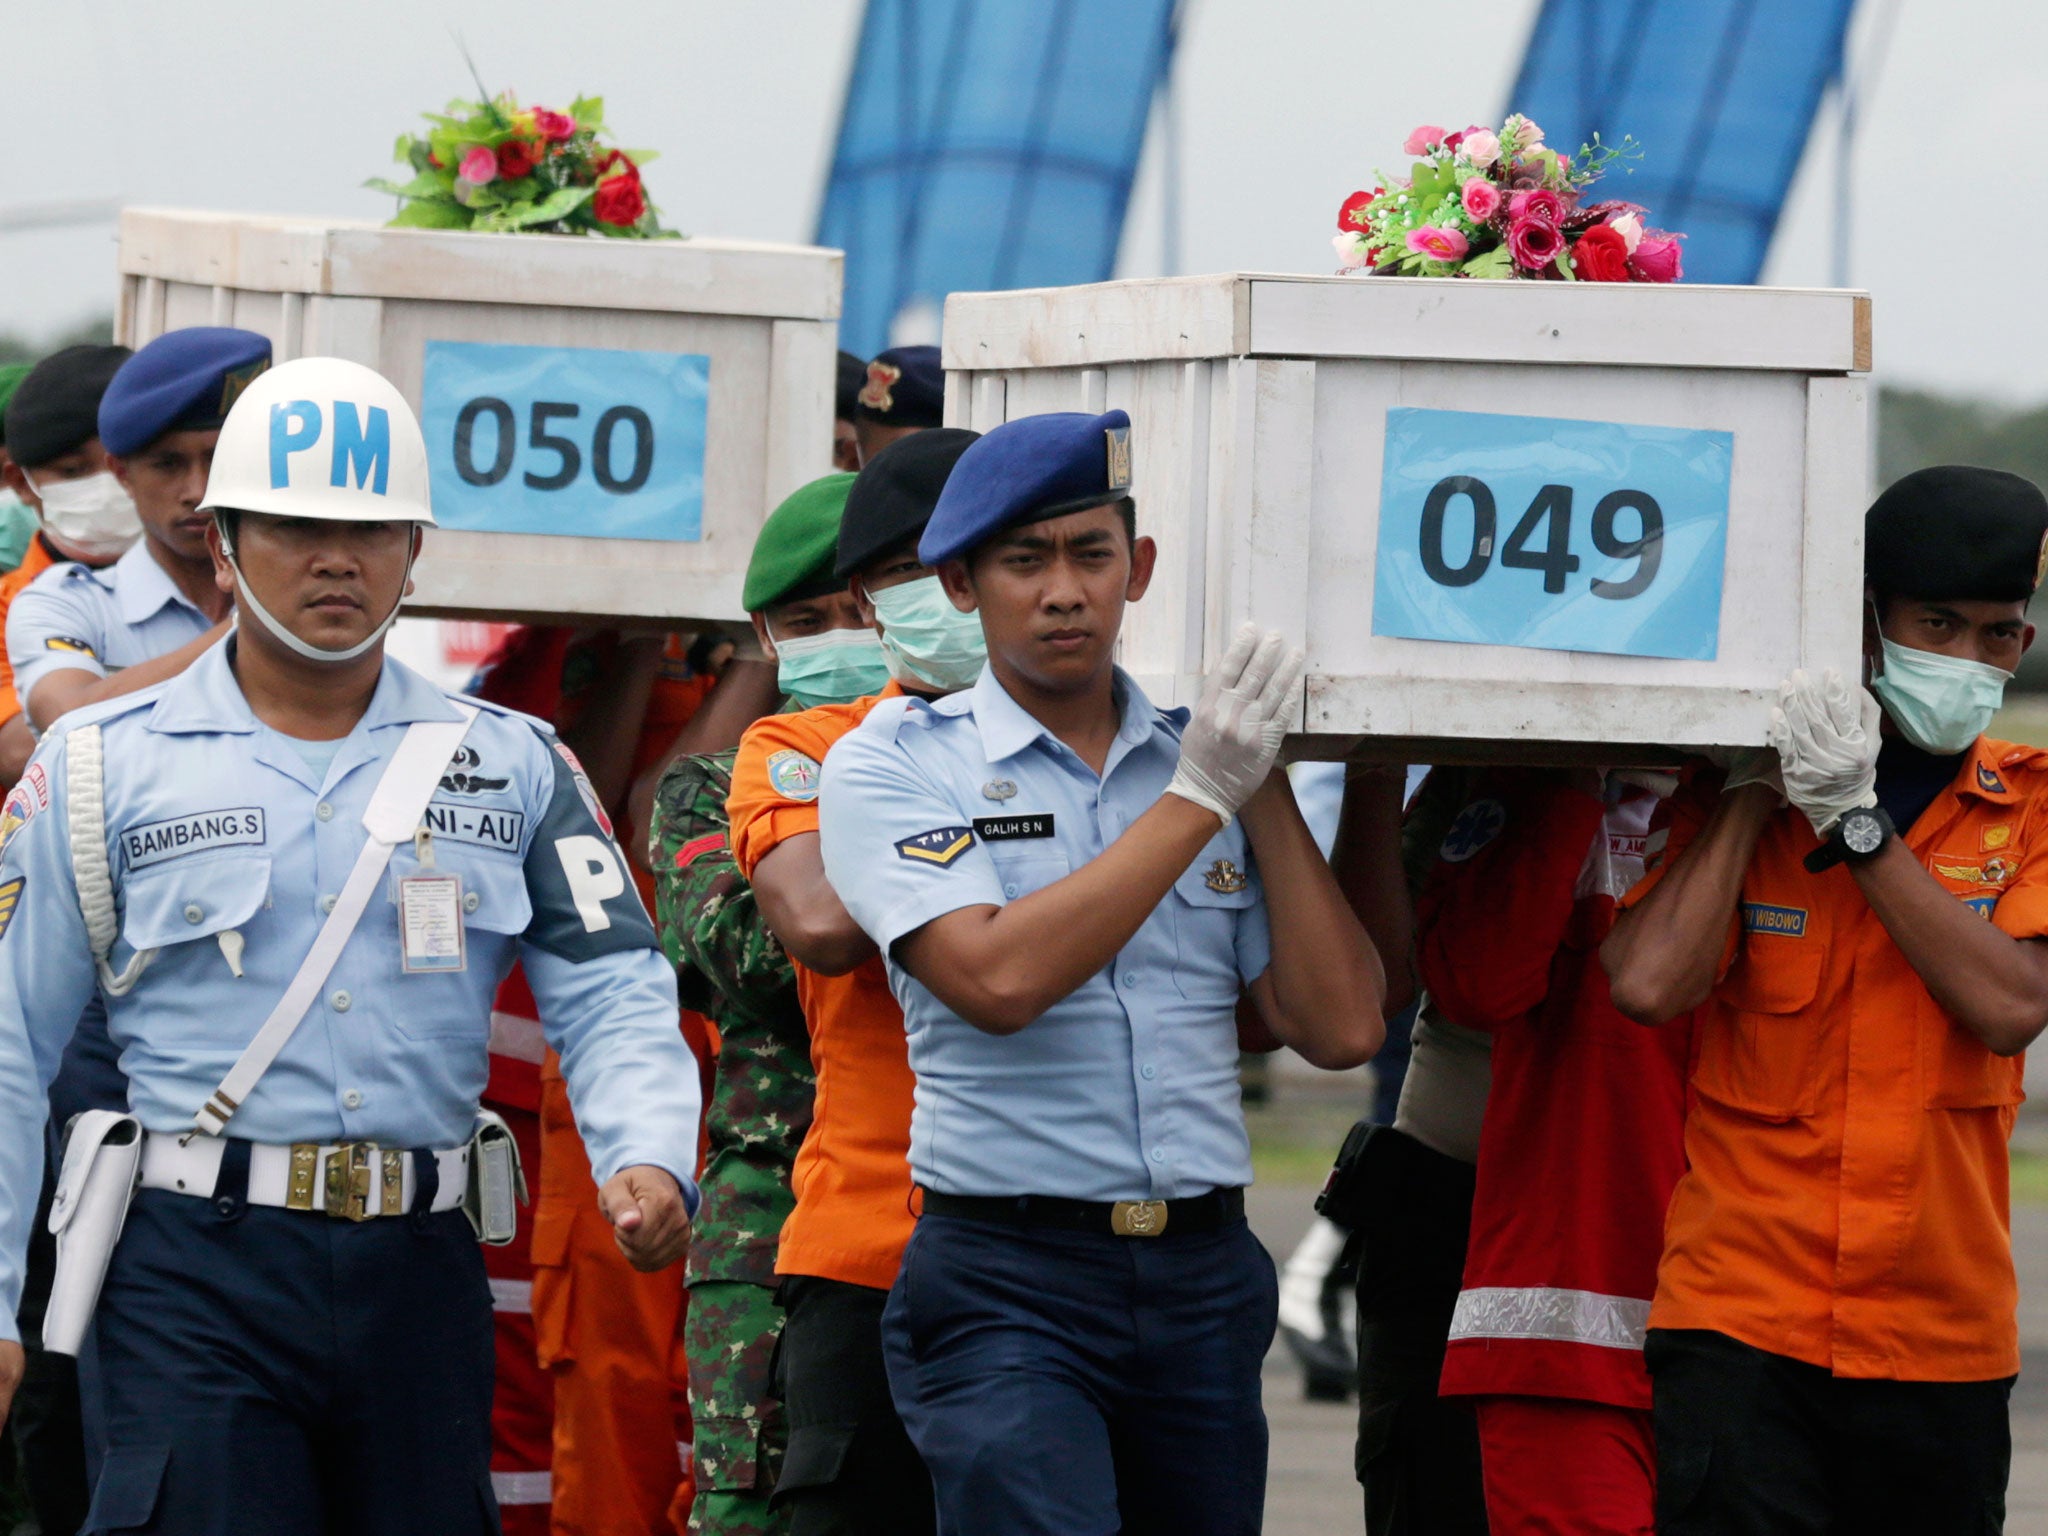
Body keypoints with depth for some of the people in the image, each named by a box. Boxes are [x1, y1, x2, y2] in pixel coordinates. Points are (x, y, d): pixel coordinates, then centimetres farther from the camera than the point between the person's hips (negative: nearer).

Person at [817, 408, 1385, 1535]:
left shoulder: (1197, 761, 13)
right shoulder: (895, 764, 2)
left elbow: (1340, 1027, 5)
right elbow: (998, 977, -15)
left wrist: (1265, 786, 0)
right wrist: (1198, 797, -11)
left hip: (1204, 1274, 5)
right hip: (1008, 1286, -5)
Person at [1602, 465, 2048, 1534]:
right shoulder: (1734, 795, 4)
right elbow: (1649, 984, -11)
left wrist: (1857, 821, -13)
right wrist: (1751, 791, -8)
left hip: (1942, 1341, 2)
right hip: (1743, 1322, -2)